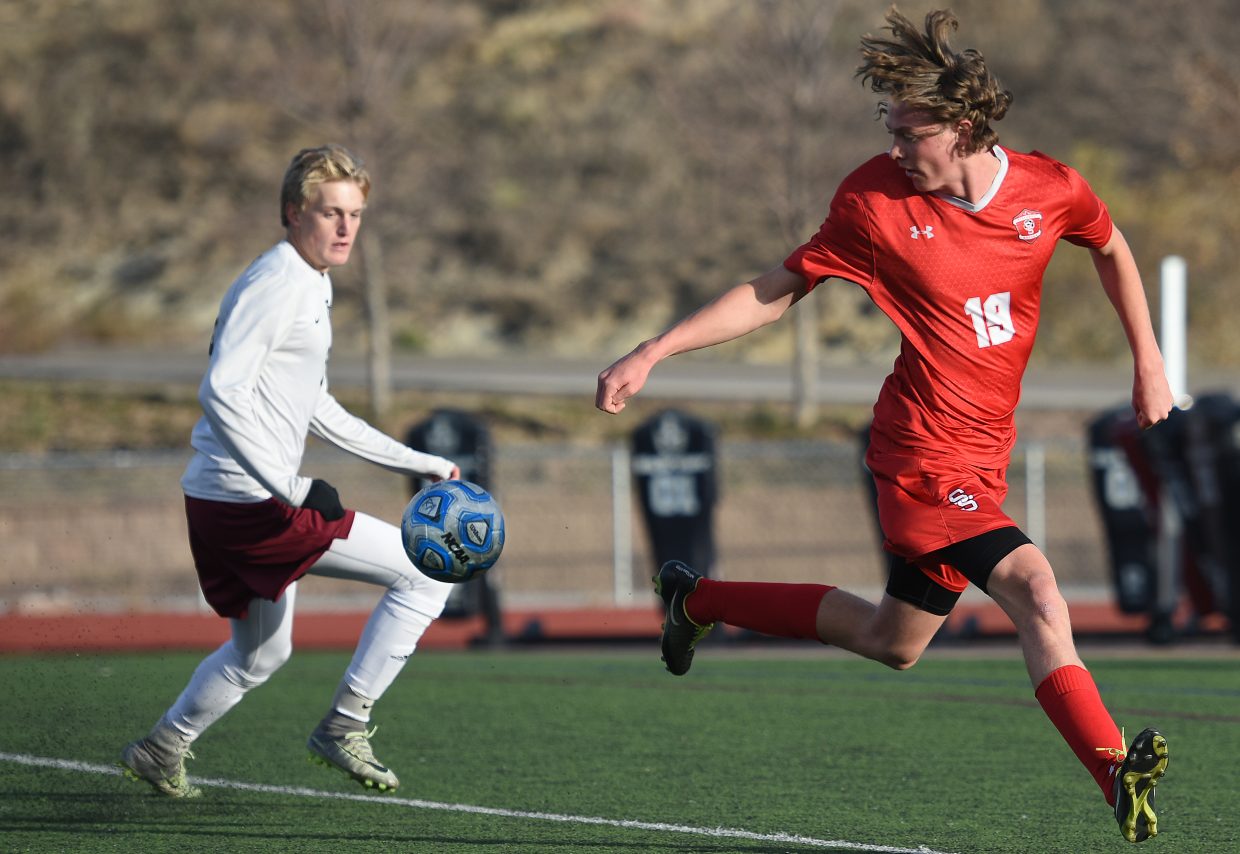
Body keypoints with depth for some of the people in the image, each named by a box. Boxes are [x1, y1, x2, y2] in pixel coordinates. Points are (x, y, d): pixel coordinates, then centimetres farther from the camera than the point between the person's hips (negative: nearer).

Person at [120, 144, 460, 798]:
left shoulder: (312, 285, 18)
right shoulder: (274, 282, -14)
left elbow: (318, 413, 25)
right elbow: (221, 391, -23)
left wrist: (425, 466, 22)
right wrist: (292, 487, -28)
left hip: (228, 504, 10)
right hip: (248, 500, -10)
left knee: (261, 652, 28)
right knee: (427, 571, -9)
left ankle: (161, 751, 39)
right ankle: (343, 726, -3)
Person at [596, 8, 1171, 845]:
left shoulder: (1051, 189, -5)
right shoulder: (877, 200, -11)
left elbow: (1112, 247, 18)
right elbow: (774, 293, -1)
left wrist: (1148, 362, 16)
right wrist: (652, 352, -7)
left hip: (982, 454, 6)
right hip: (927, 452, -5)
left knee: (892, 641, 19)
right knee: (1035, 589, -25)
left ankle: (701, 598, 36)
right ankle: (1119, 779, -31)